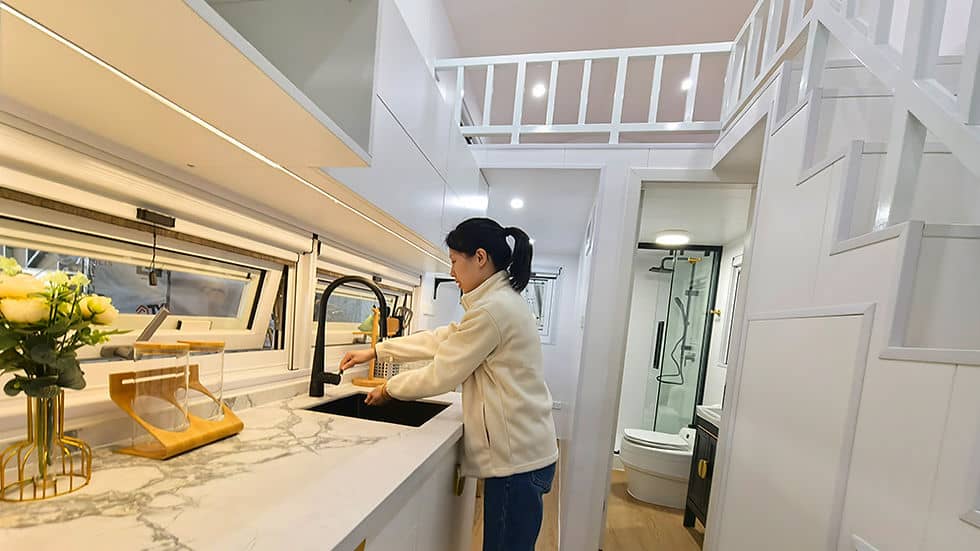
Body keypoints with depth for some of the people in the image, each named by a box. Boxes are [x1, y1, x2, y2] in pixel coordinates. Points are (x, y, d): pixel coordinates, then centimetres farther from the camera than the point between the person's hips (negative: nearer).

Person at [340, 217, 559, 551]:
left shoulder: (492, 309, -22)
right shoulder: (503, 300, 10)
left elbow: (439, 376, -15)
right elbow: (439, 339, 13)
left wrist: (388, 389, 3)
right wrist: (375, 351, 14)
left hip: (517, 459, -9)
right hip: (520, 449, 9)